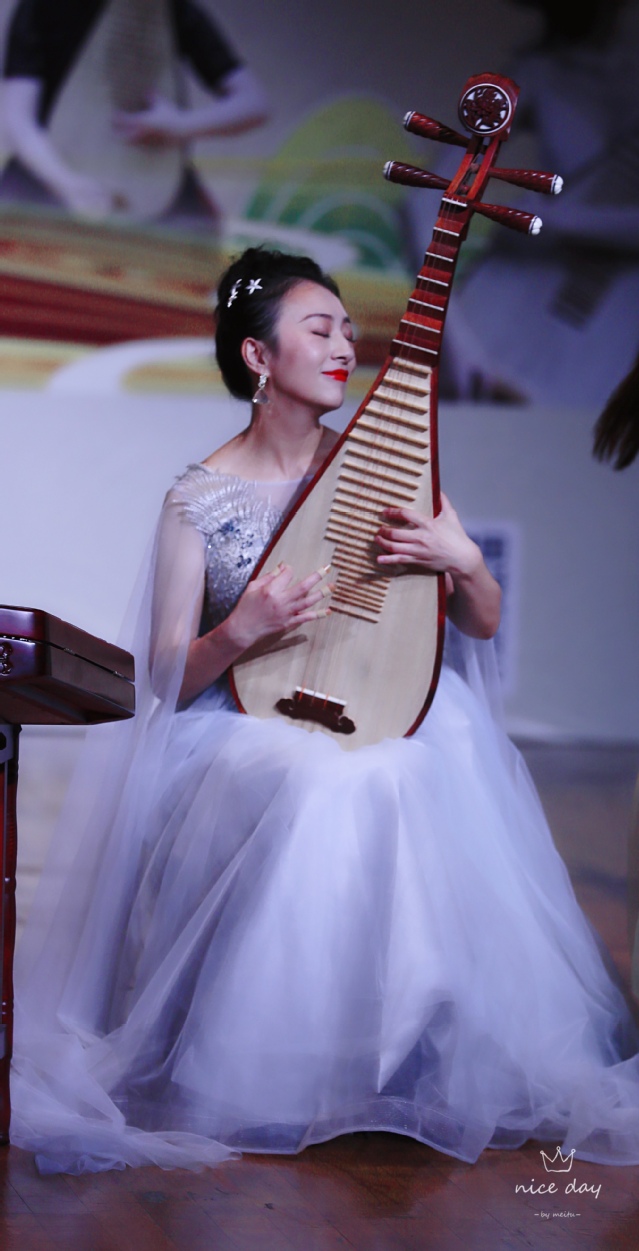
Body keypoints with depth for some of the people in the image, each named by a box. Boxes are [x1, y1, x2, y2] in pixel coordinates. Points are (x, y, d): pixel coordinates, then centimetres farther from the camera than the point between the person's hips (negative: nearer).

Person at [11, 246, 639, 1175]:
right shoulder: (199, 500, -1)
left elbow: (485, 622, 11)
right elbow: (167, 680, -1)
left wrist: (460, 562, -12)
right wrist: (242, 631, -21)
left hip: (389, 713, 2)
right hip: (248, 729, -2)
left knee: (436, 775, -32)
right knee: (328, 789, -35)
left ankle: (427, 1055, -17)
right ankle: (274, 1073, -20)